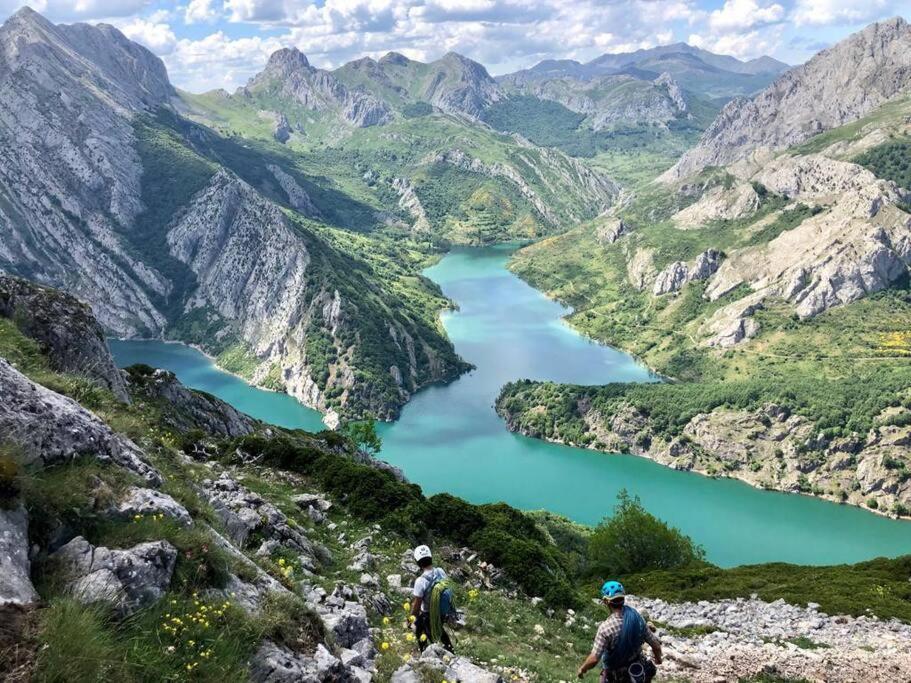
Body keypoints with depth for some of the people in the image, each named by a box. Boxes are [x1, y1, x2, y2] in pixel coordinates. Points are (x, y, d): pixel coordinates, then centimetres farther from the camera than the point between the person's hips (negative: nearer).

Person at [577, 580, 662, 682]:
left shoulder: (605, 627, -29)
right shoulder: (638, 618, -15)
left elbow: (593, 659, -28)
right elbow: (656, 645, -5)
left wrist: (582, 668, -8)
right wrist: (658, 658, 16)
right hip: (636, 672, 4)